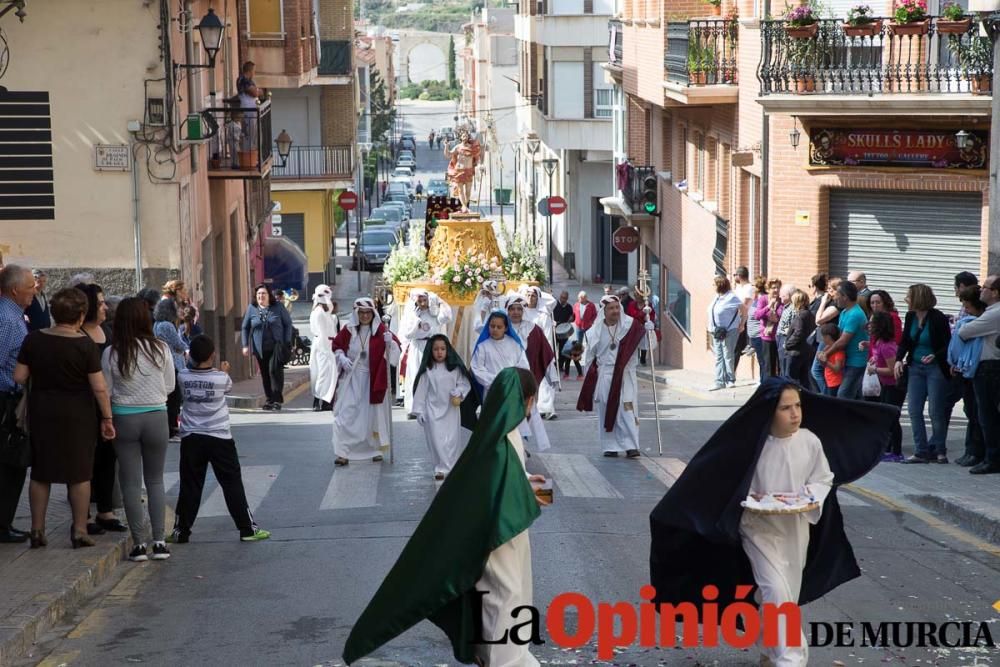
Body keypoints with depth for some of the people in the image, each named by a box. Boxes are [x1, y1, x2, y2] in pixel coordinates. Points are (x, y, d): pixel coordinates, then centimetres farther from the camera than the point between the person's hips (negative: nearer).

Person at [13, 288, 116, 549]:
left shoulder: (34, 339, -5)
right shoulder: (85, 345, -13)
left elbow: (19, 377, -2)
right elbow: (99, 387, -13)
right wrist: (107, 418, -4)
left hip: (41, 412, 3)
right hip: (78, 416, -3)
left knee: (41, 473, 14)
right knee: (80, 474, 8)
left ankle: (37, 530, 16)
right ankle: (79, 531, 10)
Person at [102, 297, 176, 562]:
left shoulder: (111, 354, -10)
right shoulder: (160, 349, -7)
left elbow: (106, 391, -3)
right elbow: (170, 386, 2)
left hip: (124, 419, -1)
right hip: (156, 417, 1)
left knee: (131, 483, 7)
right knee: (155, 480, 13)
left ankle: (138, 544, 6)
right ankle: (159, 542, 10)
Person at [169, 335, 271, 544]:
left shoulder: (183, 377, -5)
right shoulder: (221, 378, -11)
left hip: (191, 438, 2)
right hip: (219, 438, -2)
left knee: (189, 486, 8)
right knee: (232, 484, 5)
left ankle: (181, 532, 10)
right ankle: (247, 529, 7)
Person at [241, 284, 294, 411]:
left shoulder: (278, 307, 0)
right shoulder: (251, 309, 5)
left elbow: (288, 324, 4)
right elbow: (245, 328, 12)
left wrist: (287, 343, -4)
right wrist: (245, 345, 4)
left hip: (276, 346, -3)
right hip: (260, 348, 3)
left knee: (275, 370, -15)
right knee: (265, 374, 4)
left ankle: (277, 400, -9)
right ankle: (269, 399, 15)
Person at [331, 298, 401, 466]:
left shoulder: (381, 330, -7)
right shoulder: (348, 330, -3)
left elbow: (396, 348, -12)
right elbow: (336, 345, 10)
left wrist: (390, 342, -33)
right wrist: (342, 357, -9)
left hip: (372, 379, 0)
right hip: (351, 378, 0)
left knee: (373, 414, 11)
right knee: (346, 414, -7)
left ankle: (375, 449, 28)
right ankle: (342, 452, -7)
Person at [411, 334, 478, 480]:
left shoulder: (455, 368, 0)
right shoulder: (427, 370, -2)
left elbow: (465, 383, 1)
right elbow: (421, 390, -1)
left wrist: (458, 394, -19)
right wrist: (419, 411, -3)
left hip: (451, 409, 1)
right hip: (433, 409, -1)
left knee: (452, 439, 3)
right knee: (437, 440, -3)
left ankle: (452, 467, 13)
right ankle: (441, 468, 1)